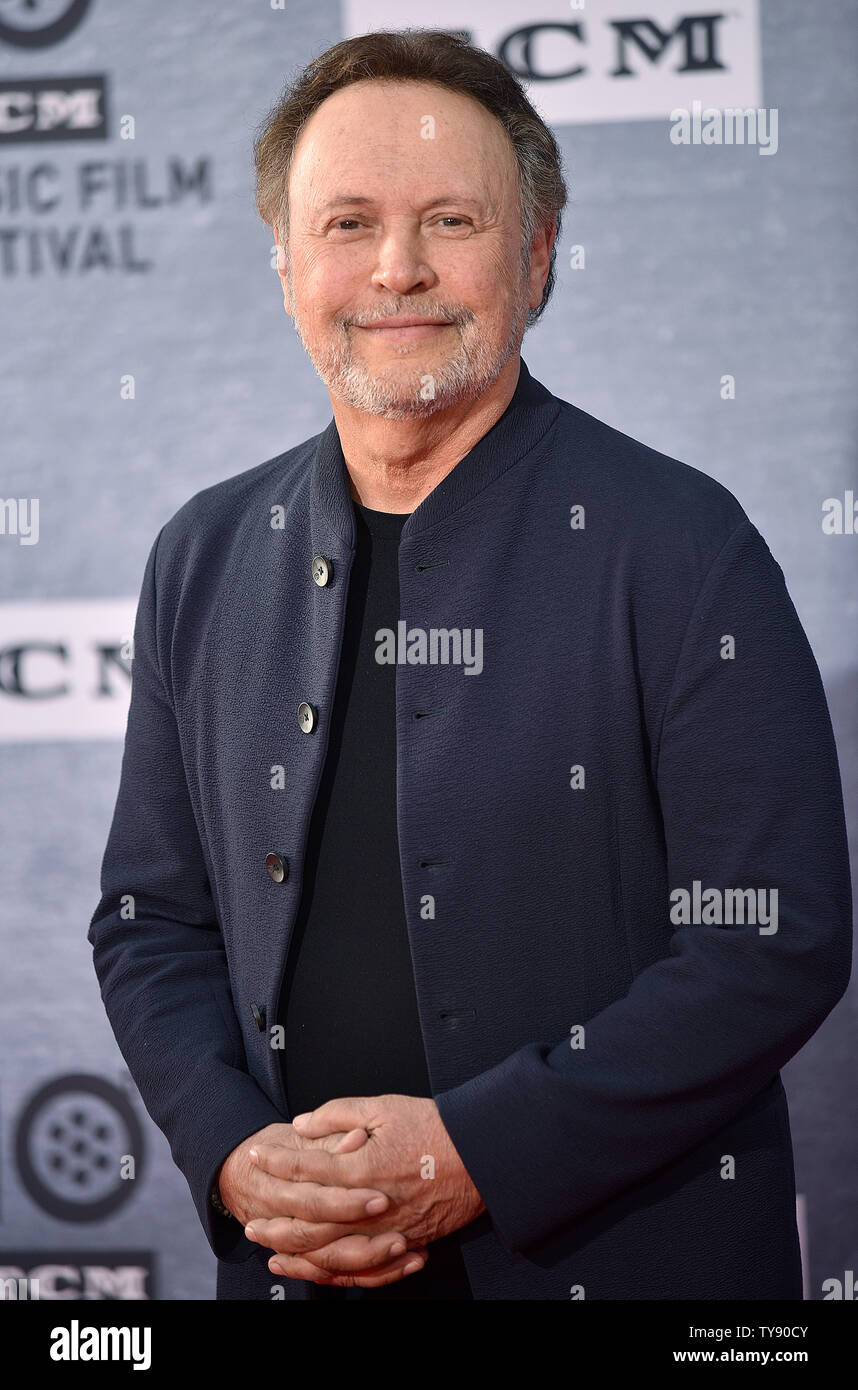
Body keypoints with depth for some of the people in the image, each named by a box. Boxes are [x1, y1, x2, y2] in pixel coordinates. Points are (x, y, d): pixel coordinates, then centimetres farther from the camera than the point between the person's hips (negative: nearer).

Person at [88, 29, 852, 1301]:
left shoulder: (679, 548, -10)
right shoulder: (205, 561, 5)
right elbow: (152, 922, 9)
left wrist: (474, 1155, -19)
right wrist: (234, 1155, -8)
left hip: (620, 1258, -4)